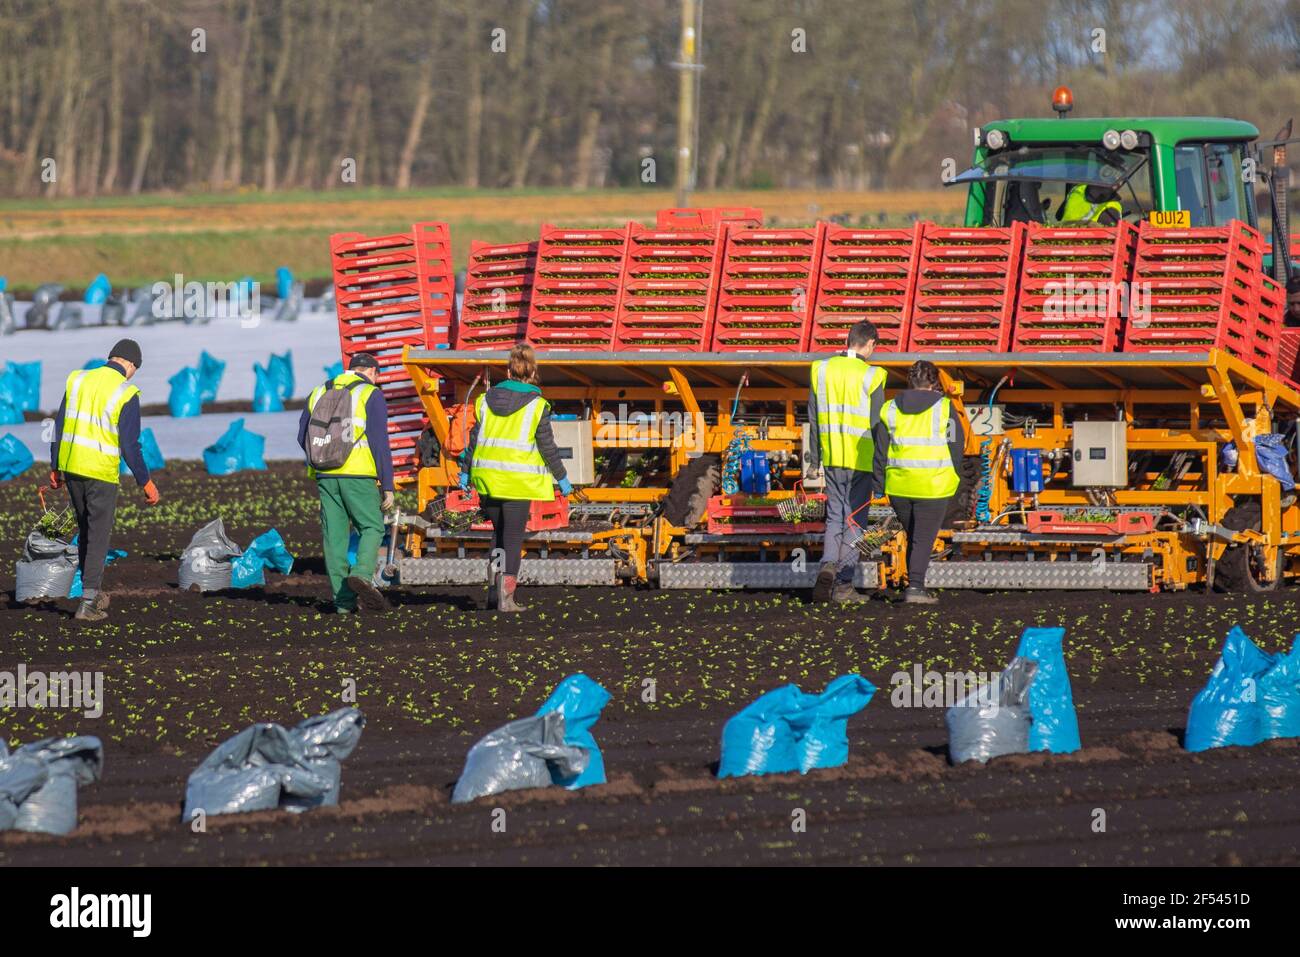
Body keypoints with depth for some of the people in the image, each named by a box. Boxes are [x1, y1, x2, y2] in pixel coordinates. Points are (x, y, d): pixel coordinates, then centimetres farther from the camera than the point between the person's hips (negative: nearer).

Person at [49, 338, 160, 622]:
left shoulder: (78, 380, 4)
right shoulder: (126, 394, -12)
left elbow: (59, 427, 8)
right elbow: (130, 445, -13)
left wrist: (55, 467, 17)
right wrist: (145, 482, -4)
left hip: (70, 467, 5)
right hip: (101, 472, -5)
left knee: (85, 530, 20)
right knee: (99, 536, 2)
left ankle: (93, 591, 29)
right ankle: (88, 604, -2)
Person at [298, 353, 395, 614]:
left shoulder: (319, 393, 14)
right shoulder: (371, 396, -1)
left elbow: (303, 436, 18)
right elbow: (380, 443, -8)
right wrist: (387, 486, -7)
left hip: (326, 475, 4)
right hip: (359, 475, -4)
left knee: (335, 536, 6)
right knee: (372, 528, 5)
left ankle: (343, 600, 4)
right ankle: (362, 574, -21)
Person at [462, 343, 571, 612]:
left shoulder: (487, 400, 3)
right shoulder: (536, 406, -7)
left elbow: (475, 438, 7)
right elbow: (547, 446, -5)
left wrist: (466, 471, 17)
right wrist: (561, 478, 6)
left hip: (488, 478, 4)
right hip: (519, 479, -4)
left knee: (499, 532, 19)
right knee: (513, 538, 1)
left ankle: (494, 588, 14)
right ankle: (506, 595, -6)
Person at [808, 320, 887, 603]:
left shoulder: (821, 370, 3)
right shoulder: (871, 376, -10)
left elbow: (813, 418, 7)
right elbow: (876, 424, -8)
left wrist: (814, 459, 13)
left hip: (832, 457, 4)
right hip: (861, 459, -4)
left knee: (835, 516, 15)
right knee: (854, 520, 4)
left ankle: (827, 566, -8)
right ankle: (843, 584, 2)